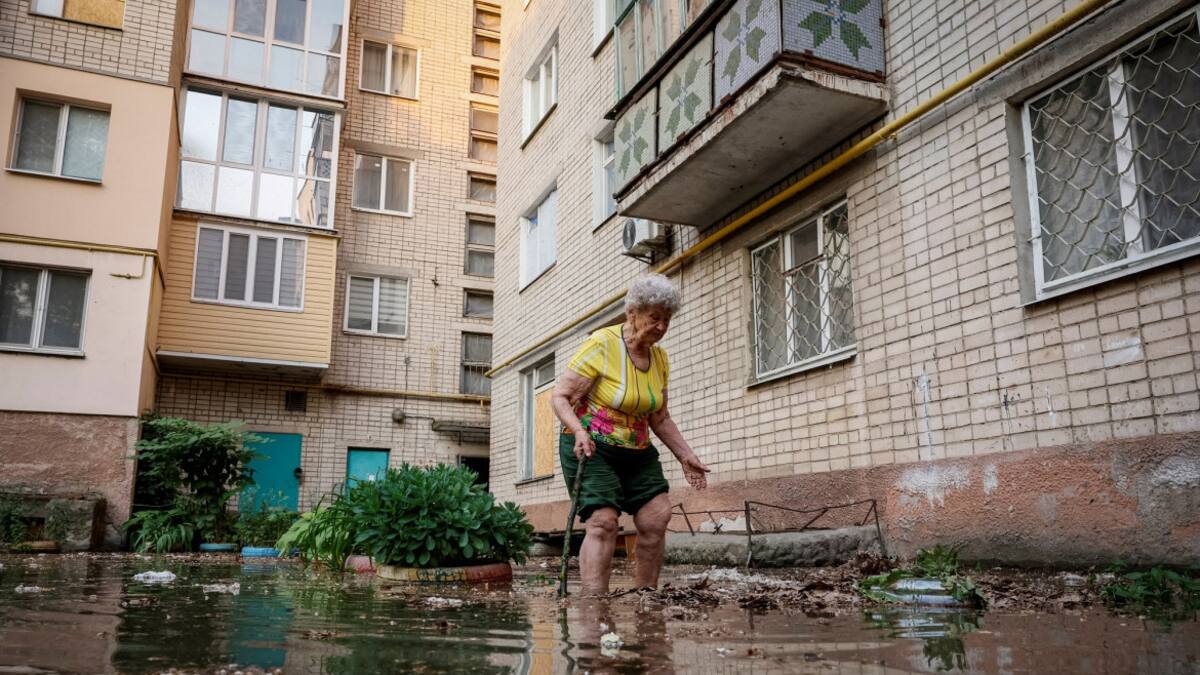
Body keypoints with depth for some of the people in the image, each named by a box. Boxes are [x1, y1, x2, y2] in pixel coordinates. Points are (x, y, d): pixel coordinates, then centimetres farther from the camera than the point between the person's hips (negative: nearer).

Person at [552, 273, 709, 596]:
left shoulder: (660, 358, 8)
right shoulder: (602, 344, -13)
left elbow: (660, 418, 17)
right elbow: (560, 396, -14)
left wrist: (686, 455, 9)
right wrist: (579, 430, -30)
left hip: (637, 452, 6)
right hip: (591, 448, -6)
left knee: (657, 517, -6)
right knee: (603, 522, -18)